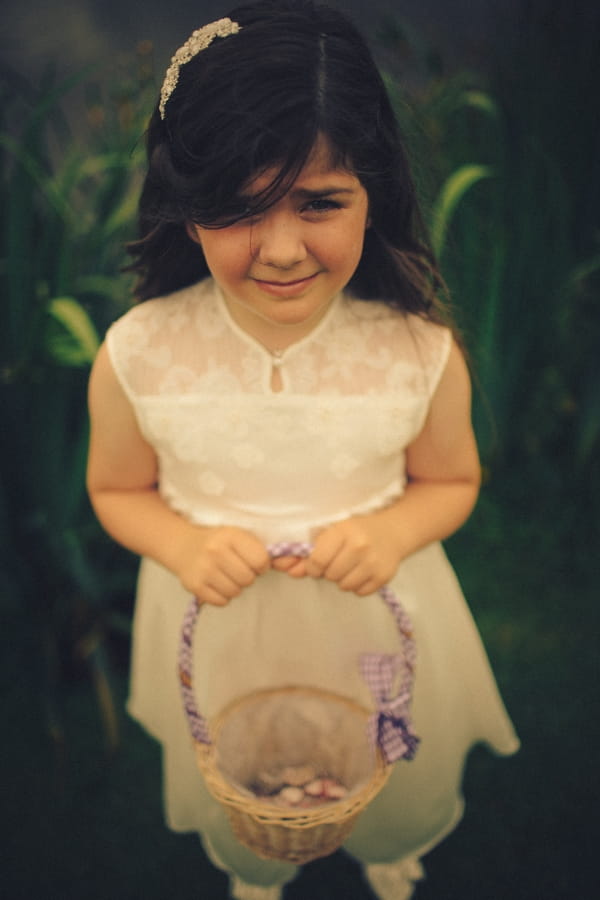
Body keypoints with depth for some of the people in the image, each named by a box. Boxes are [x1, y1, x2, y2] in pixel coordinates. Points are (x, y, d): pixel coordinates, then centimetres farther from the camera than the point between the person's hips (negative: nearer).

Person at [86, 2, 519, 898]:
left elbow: (451, 481, -5)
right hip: (222, 627, 1)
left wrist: (394, 530, -26)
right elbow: (117, 492, -5)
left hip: (376, 618, 0)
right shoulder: (137, 356, -24)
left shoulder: (422, 351, -24)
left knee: (393, 789, 31)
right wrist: (184, 546, -25)